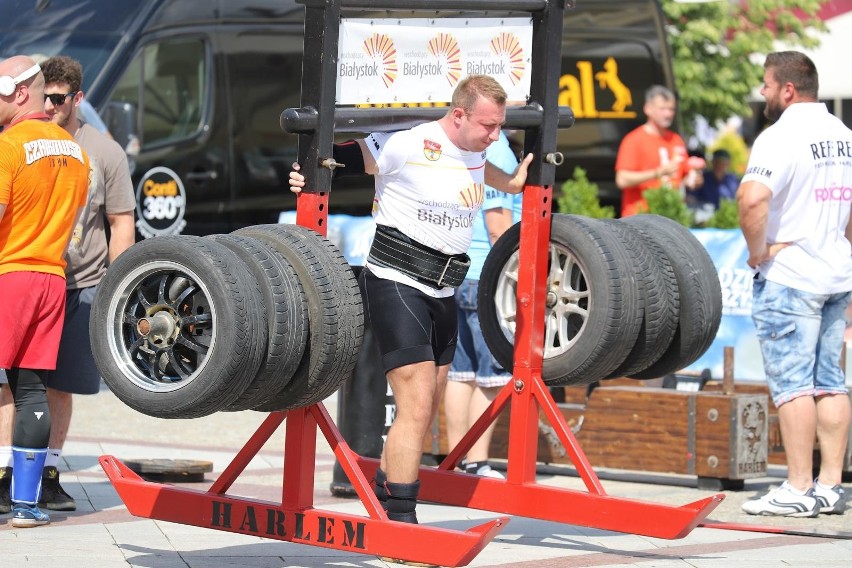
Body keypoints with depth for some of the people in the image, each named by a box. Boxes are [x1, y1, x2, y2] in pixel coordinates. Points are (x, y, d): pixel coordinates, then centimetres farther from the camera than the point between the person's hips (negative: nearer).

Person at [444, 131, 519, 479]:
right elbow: (498, 224, -17)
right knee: (492, 375, -3)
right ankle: (477, 465, -4)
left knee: (461, 372, 10)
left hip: (452, 275, 8)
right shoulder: (494, 149, -13)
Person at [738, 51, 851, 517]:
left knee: (792, 382, -5)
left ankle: (798, 490, -6)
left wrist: (757, 251, -16)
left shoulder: (782, 136, -14)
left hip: (788, 276, -8)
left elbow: (753, 199, -29)